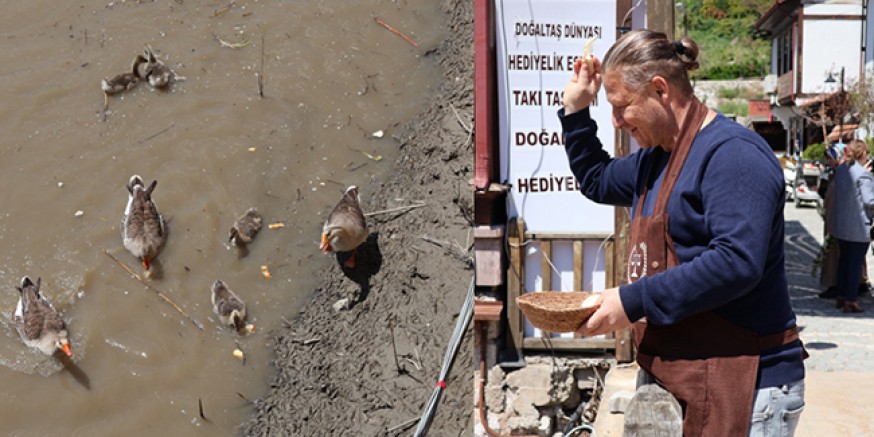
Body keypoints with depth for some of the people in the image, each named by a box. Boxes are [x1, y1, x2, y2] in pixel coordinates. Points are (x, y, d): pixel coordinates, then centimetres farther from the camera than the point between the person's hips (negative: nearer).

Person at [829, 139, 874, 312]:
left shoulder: (840, 170, 5)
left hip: (840, 226, 7)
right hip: (859, 227, -7)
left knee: (843, 260, 17)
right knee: (856, 263, 1)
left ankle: (841, 297, 23)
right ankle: (850, 300, 4)